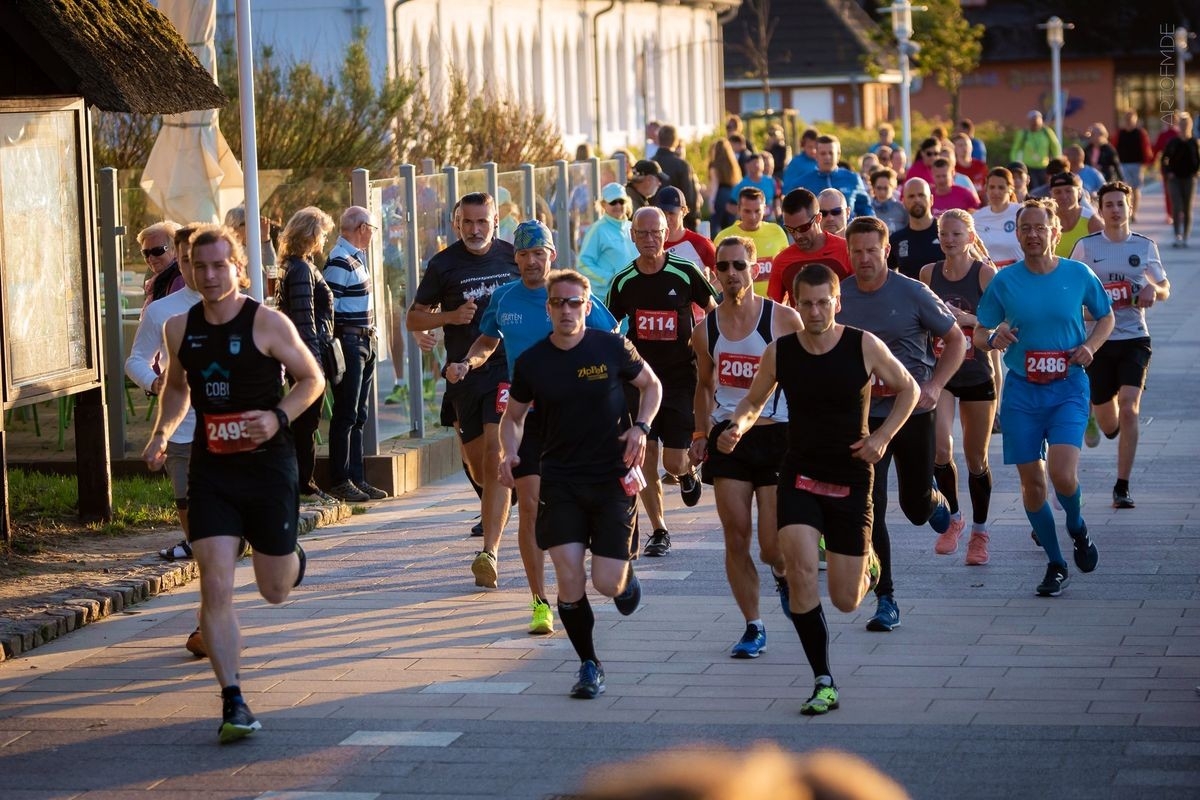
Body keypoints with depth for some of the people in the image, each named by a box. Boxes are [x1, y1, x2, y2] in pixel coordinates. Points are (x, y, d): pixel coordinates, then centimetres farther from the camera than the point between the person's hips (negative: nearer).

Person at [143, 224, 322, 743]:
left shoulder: (267, 323, -10)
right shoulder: (180, 328, 3)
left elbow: (312, 378, -2)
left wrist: (278, 417, -18)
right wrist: (162, 432, 5)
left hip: (268, 465, -2)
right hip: (211, 471, 2)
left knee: (275, 591, 9)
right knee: (216, 588, -12)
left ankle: (292, 559, 47)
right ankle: (233, 703, -8)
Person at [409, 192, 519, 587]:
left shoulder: (513, 258, 4)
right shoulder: (443, 265, 0)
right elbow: (415, 319, 5)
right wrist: (451, 316, -12)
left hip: (506, 367, -2)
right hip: (463, 373, 2)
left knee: (496, 457, -16)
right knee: (477, 464, 12)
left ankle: (489, 552, -20)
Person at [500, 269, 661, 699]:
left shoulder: (612, 348, -5)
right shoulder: (531, 362, -1)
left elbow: (651, 385, 11)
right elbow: (513, 415, 13)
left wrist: (640, 427, -7)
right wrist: (510, 453, -7)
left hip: (613, 479, -1)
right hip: (560, 482, 1)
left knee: (607, 583, -7)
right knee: (570, 579, -9)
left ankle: (626, 575, 33)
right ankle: (589, 666, 11)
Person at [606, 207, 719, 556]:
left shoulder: (685, 273, -7)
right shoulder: (623, 281, 1)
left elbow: (714, 311, 7)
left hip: (680, 378, -2)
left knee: (674, 461, -4)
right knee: (645, 459, -4)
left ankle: (688, 472, 34)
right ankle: (658, 531, 10)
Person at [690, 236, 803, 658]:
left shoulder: (784, 320, -7)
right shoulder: (706, 330, 4)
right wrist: (701, 433, 10)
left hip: (776, 436, -3)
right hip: (727, 436, 3)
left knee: (772, 545, -5)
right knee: (736, 539, 0)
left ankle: (787, 574, 31)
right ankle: (753, 626, 11)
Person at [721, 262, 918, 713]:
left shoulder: (864, 346, -8)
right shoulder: (779, 353, -4)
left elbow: (908, 389, 7)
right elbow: (754, 400, 13)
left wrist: (882, 436, -7)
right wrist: (737, 427, -10)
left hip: (851, 479, -1)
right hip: (800, 475, 1)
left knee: (846, 602, 2)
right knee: (800, 567, -23)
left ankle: (867, 563, 43)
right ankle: (823, 683, -12)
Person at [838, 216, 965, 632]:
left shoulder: (912, 293, -9)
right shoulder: (839, 298, -2)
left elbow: (956, 339, -1)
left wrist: (934, 386, -14)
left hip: (913, 411, -1)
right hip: (864, 415, 1)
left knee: (917, 509, 8)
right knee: (870, 511, -8)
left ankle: (935, 499, 47)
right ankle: (885, 601, 1)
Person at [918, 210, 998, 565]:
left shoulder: (985, 274, -6)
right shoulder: (928, 273, 4)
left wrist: (968, 320, -24)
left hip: (977, 375, -1)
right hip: (938, 373, 1)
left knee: (976, 459, 7)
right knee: (939, 448, -19)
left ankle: (979, 533, 24)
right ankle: (953, 517, 4)